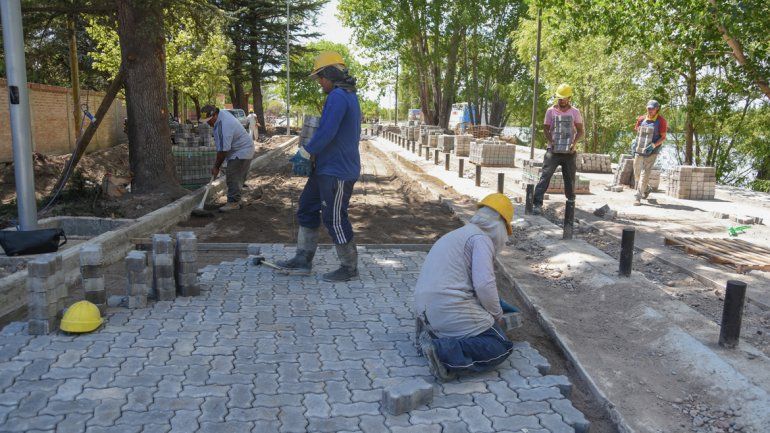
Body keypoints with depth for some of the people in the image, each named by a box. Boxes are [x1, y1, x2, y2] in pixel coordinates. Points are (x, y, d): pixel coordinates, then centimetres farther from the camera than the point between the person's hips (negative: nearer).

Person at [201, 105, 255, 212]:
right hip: (243, 151, 11)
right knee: (236, 178, 13)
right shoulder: (222, 112, 2)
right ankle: (236, 201, 19)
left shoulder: (223, 127, -28)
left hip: (240, 153, -11)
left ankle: (233, 202, -9)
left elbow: (223, 151, -25)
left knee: (233, 178, -12)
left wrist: (216, 167, -15)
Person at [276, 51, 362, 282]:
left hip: (337, 172, -11)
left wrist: (305, 153, -13)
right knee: (307, 209, 15)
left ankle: (349, 268, 13)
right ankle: (303, 260, 22)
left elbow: (326, 133, -25)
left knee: (334, 220, -1)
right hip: (325, 168, 11)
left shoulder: (338, 96, -18)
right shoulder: (349, 96, 16)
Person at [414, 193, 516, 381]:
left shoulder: (458, 234, 23)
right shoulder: (482, 239, -6)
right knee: (501, 347, -3)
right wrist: (497, 314, 2)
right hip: (449, 308, -9)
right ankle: (444, 352, -21)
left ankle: (434, 334, 4)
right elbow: (484, 284, -17)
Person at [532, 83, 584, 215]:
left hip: (569, 151, 1)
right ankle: (537, 203, -19)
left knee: (570, 178, 9)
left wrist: (574, 143, -13)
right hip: (553, 150, -1)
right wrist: (551, 142, -14)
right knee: (545, 175, -14)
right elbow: (545, 129, 4)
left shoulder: (575, 112, 5)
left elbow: (581, 131, 5)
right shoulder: (551, 111, 5)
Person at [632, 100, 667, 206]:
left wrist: (653, 145, -19)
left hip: (652, 151, -5)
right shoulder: (641, 119, 7)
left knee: (645, 173, -11)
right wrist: (635, 141, -1)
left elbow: (663, 137, -5)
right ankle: (646, 189, 38)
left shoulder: (661, 121, -5)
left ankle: (638, 197, -12)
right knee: (637, 172, 12)